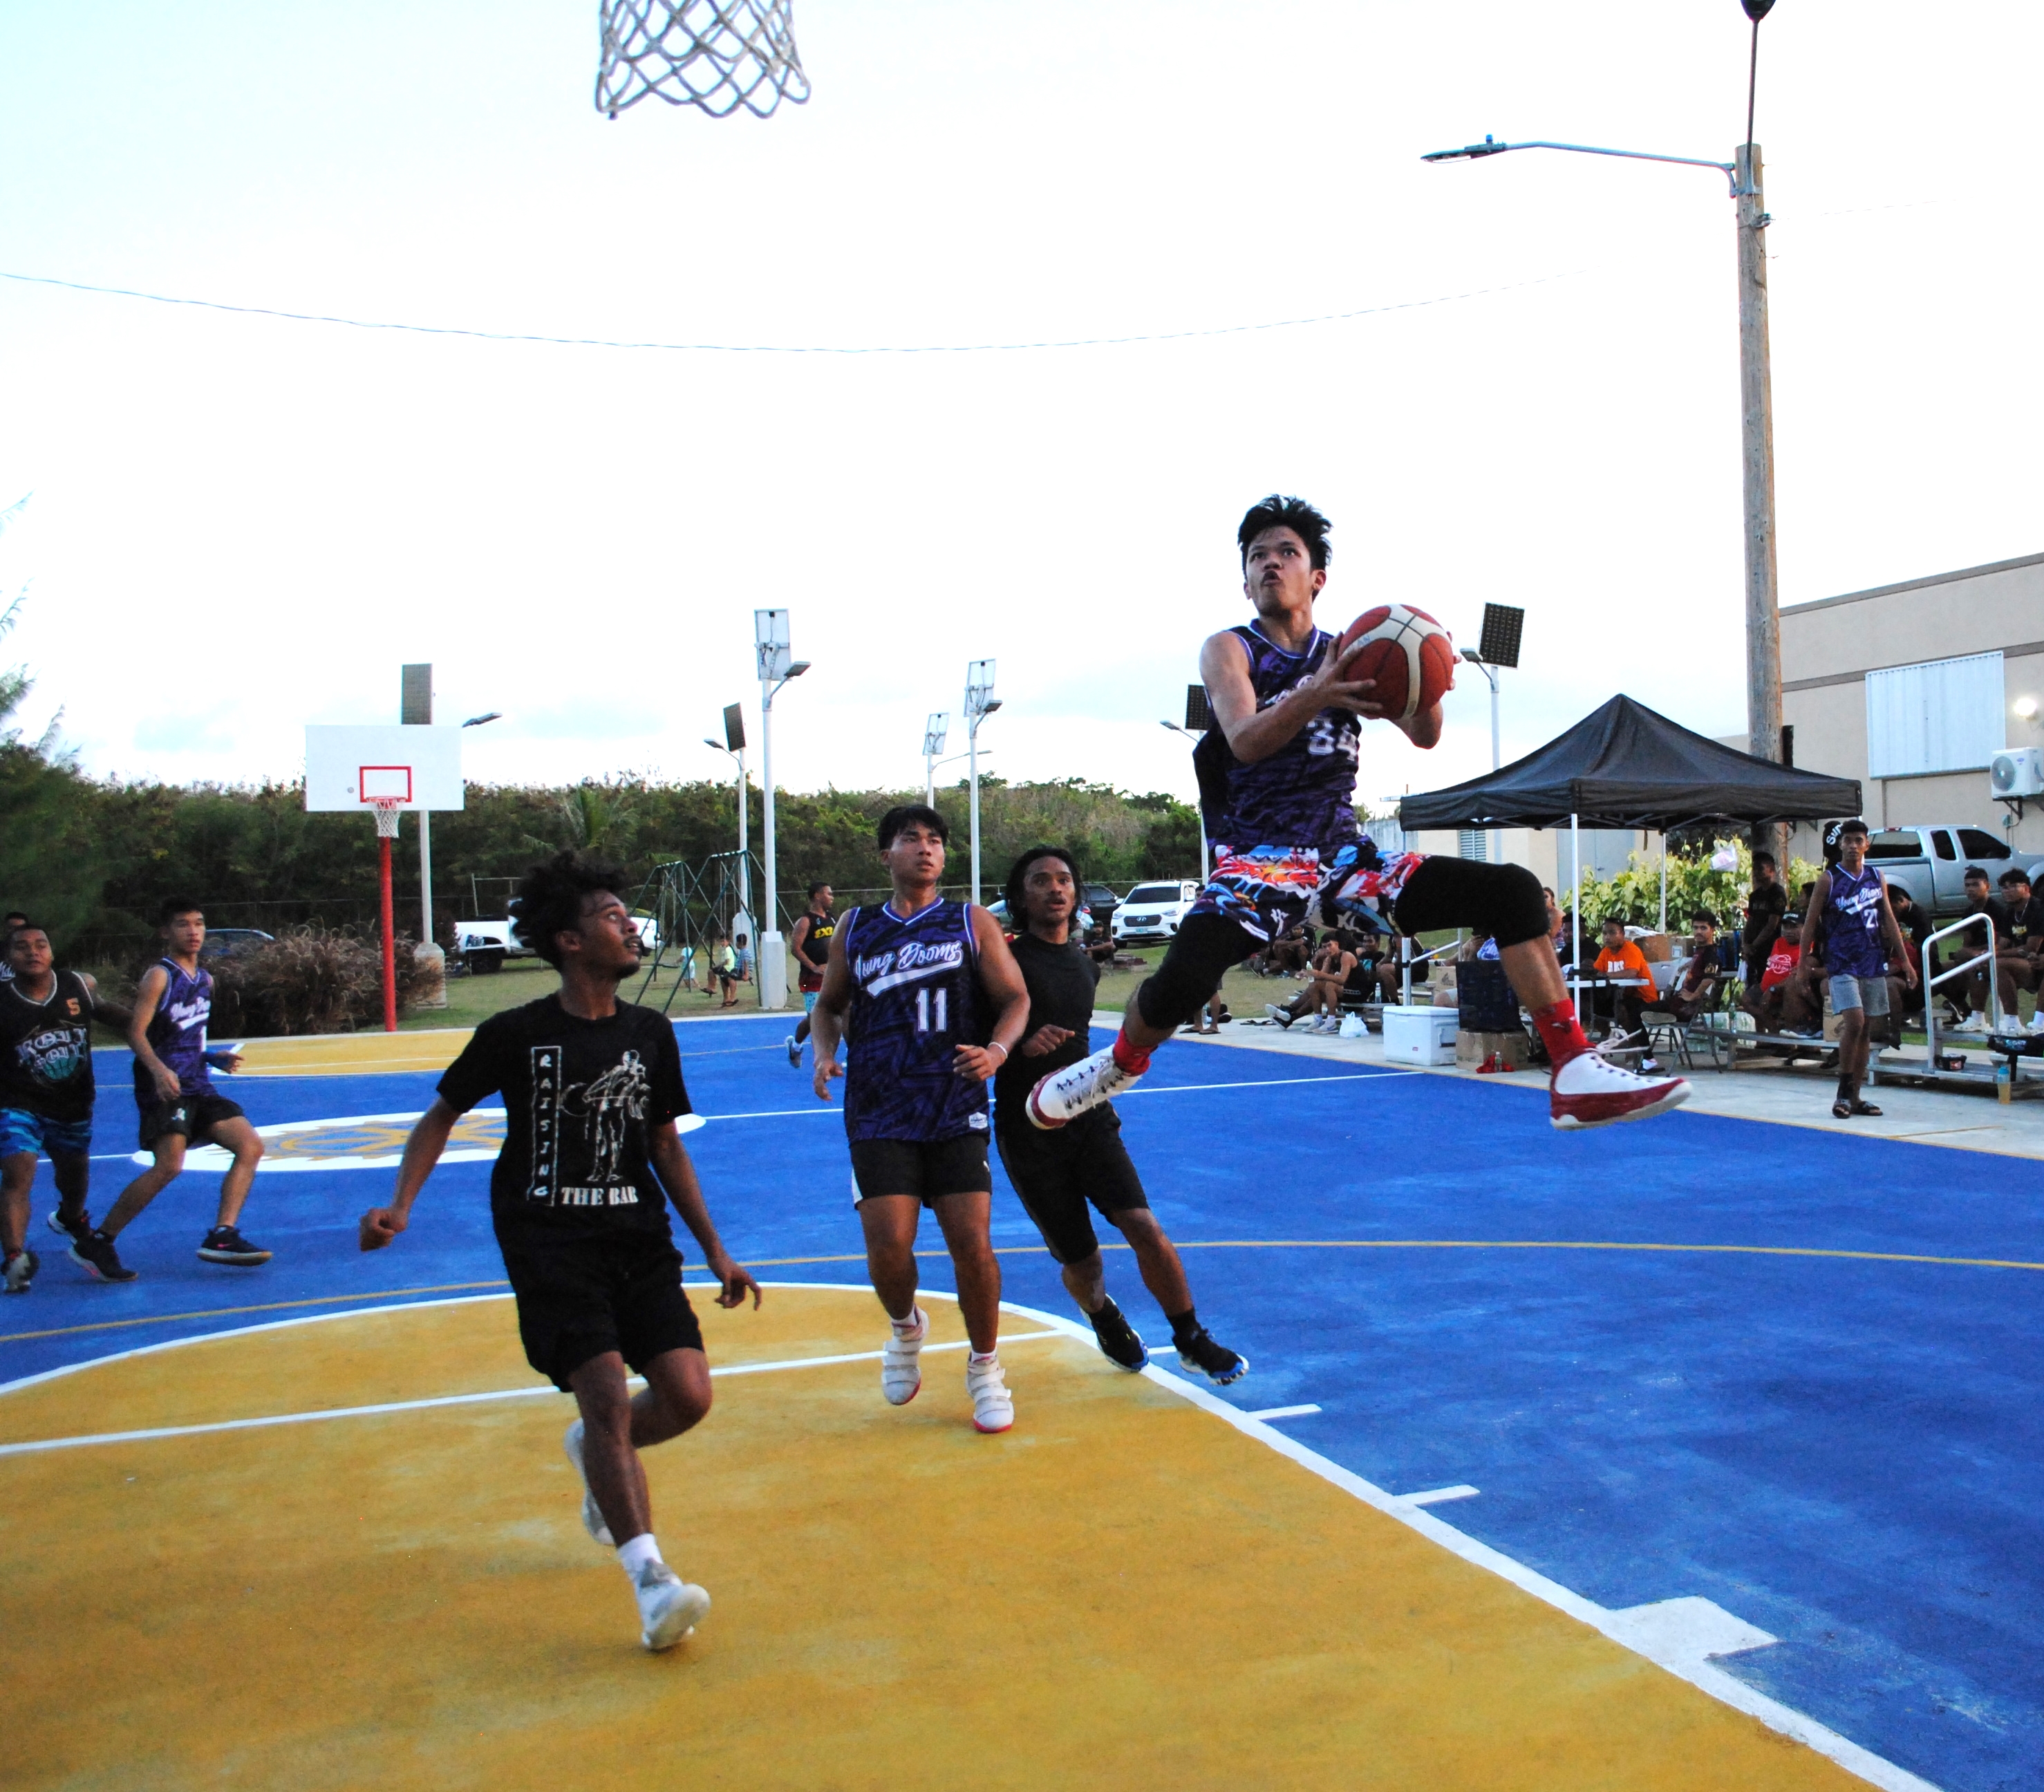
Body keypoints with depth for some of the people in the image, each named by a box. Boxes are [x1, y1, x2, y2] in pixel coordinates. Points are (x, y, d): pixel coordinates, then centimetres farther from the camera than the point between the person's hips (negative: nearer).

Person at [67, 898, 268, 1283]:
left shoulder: (204, 979, 17)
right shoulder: (159, 976, -6)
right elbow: (136, 1032, -14)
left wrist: (213, 1058, 12)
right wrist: (159, 1070, -30)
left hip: (197, 1086, 8)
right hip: (164, 1087, -8)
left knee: (250, 1146, -2)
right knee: (169, 1165, -21)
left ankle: (221, 1236, -4)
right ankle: (94, 1243, -8)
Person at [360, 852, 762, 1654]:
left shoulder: (650, 1033, 7)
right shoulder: (517, 1034, -5)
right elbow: (443, 1115, 8)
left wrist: (715, 1252, 14)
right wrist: (400, 1205, -7)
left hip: (639, 1239, 4)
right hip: (550, 1241, -4)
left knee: (688, 1395, -6)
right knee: (608, 1395, -18)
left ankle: (594, 1452, 26)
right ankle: (650, 1577, -13)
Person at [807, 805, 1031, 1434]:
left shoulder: (972, 923, 7)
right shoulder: (856, 928, 12)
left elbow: (1015, 998, 4)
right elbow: (828, 1005, 21)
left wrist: (998, 1050, -16)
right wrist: (824, 1052, 0)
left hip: (957, 1111, -1)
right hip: (880, 1116, 1)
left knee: (972, 1245, -6)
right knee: (887, 1246, -12)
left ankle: (985, 1368, 19)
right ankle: (905, 1326, 24)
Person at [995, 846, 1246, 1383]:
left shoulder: (1086, 967, 13)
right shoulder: (1007, 961, -7)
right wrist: (1021, 1045, -27)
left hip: (1088, 1118, 4)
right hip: (1028, 1131, -4)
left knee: (1144, 1228, -14)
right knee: (1080, 1260, 3)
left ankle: (1192, 1341, 5)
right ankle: (1107, 1322, 37)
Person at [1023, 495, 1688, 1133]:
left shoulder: (1348, 654, 13)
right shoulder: (1228, 649, 2)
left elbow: (1423, 736, 0)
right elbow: (1244, 740, -18)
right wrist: (1315, 695, -38)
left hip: (1345, 853, 4)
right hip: (1260, 859, -4)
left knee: (1513, 891, -9)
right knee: (1183, 980, -31)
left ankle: (1575, 1073, -6)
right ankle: (1120, 1062, 2)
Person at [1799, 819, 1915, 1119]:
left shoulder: (1876, 878, 9)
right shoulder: (1828, 879, -3)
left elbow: (1889, 920, 13)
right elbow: (1810, 922, -1)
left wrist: (1904, 959, 8)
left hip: (1874, 963, 5)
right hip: (1842, 964, -5)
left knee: (1864, 1029, 7)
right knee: (1854, 1022, -18)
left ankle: (1854, 1096, 13)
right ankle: (1844, 1092, -5)